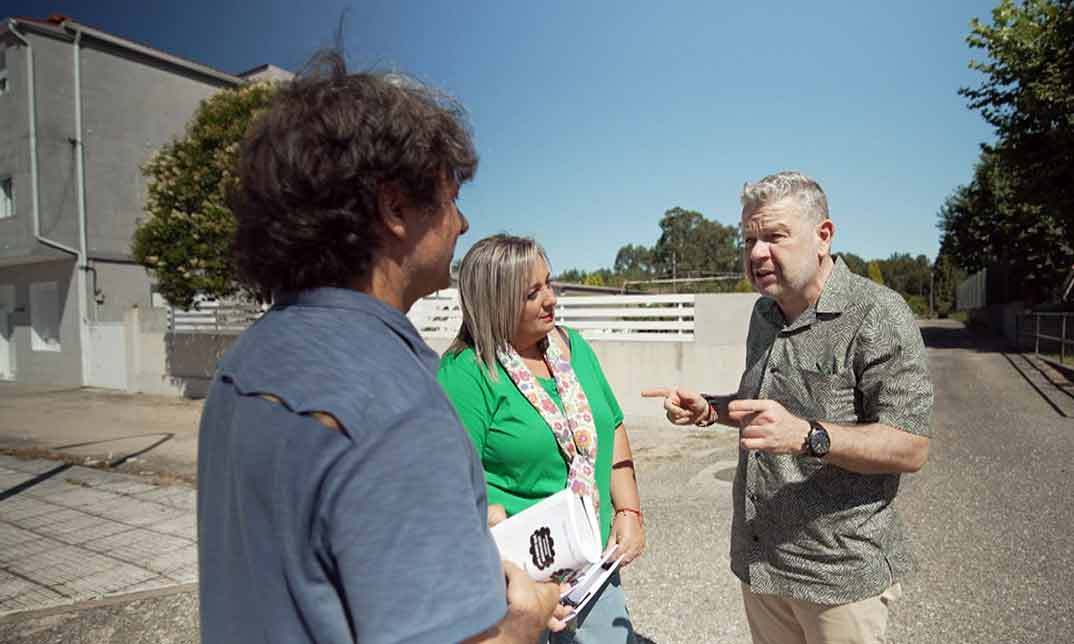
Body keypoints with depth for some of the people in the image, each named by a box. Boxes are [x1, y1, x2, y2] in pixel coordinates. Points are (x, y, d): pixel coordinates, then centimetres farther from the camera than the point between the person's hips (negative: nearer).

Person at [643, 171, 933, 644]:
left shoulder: (878, 315, -15)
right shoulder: (765, 312, 7)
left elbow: (911, 448, -19)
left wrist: (807, 435, -33)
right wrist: (708, 411, 2)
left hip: (840, 571, -6)